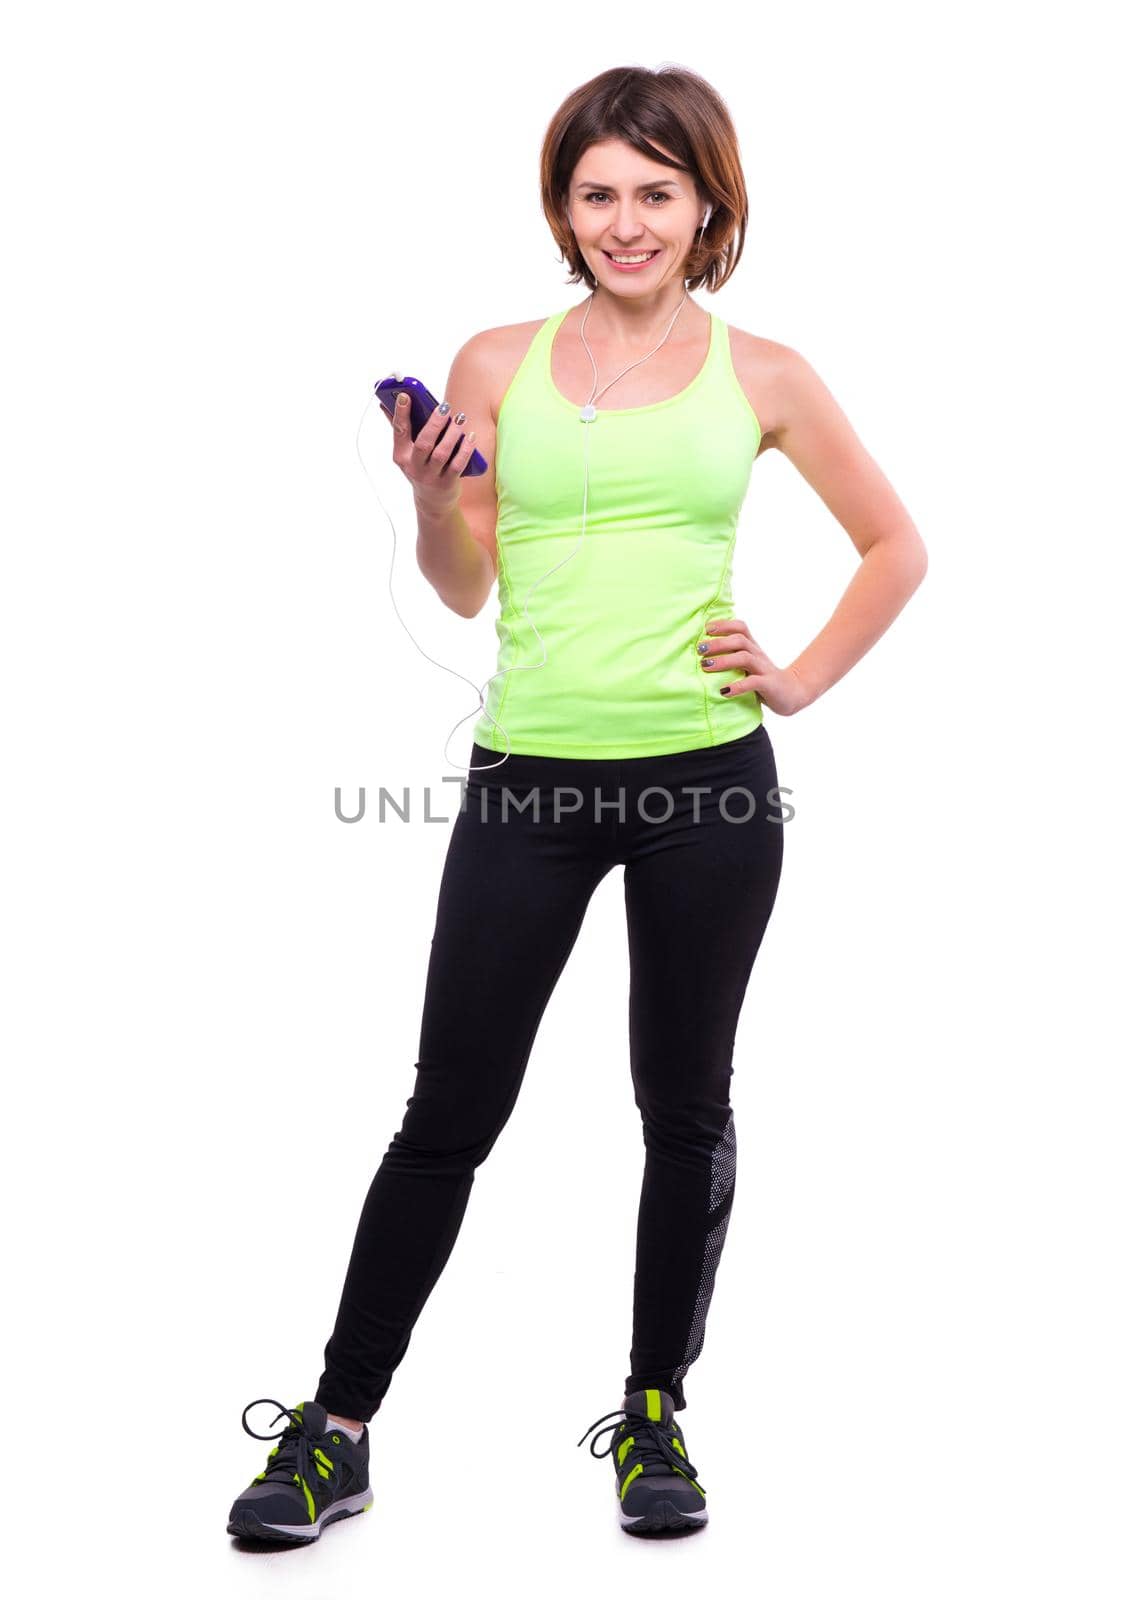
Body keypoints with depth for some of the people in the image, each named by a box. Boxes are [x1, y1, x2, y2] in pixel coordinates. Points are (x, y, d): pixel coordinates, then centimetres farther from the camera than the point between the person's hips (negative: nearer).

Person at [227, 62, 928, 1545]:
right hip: (531, 770, 0)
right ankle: (336, 1433, 14)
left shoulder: (759, 375, 5)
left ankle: (656, 1412, 27)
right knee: (450, 1113, 3)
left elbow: (895, 546, 14)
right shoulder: (496, 366, 6)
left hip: (706, 775, 0)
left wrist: (806, 677, 3)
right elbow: (463, 589, 9)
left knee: (686, 1108, 10)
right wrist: (433, 497, -9)